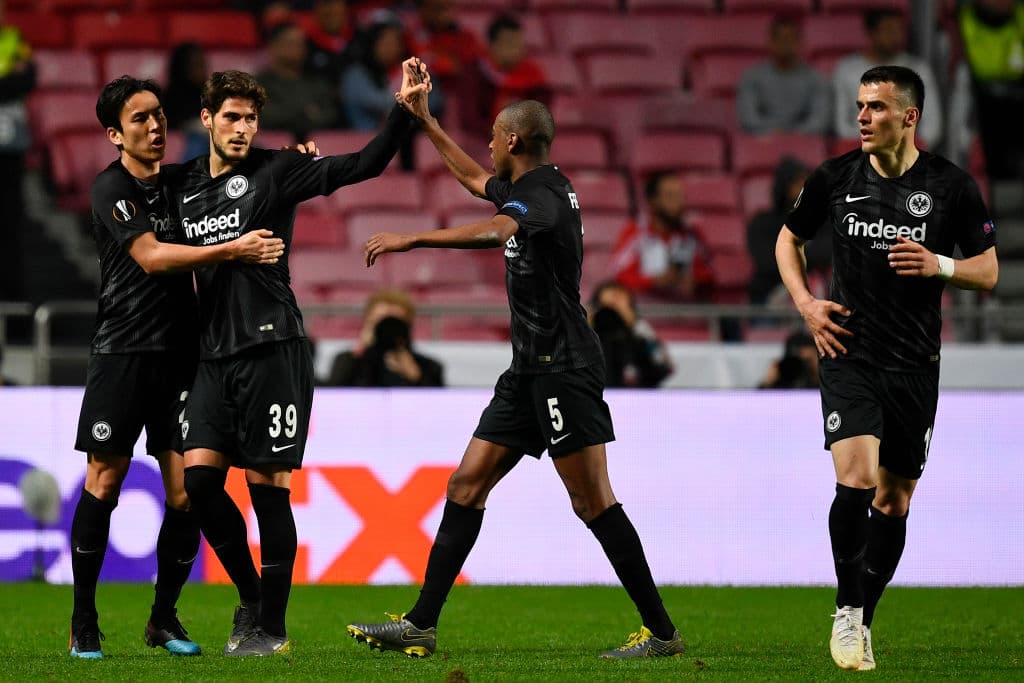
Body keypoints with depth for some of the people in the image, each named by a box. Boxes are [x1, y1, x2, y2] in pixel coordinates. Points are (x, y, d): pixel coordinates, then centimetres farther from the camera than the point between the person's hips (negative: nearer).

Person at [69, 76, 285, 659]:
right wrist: (234, 250, -24)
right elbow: (150, 256, -18)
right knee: (104, 483, -6)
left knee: (187, 493, -1)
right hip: (122, 354, -5)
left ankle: (164, 618, 13)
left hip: (180, 355, 5)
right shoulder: (112, 189, -5)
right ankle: (84, 622, 4)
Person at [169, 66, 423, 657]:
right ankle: (250, 597, 15)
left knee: (267, 485, -4)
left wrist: (405, 113, -23)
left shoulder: (276, 171, -3)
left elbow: (362, 165, -12)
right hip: (215, 354, 5)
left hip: (272, 347, -5)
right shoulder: (185, 185, 13)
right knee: (199, 476, -4)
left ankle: (272, 627, 3)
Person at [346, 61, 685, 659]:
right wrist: (424, 120, 41)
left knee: (592, 502, -11)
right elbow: (474, 178, 37)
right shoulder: (528, 188, 16)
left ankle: (661, 631, -8)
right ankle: (422, 625, 8)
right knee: (467, 484, 7)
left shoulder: (541, 192, -14)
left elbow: (493, 232, -36)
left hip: (563, 365, -10)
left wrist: (410, 240, -36)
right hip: (531, 369, 10)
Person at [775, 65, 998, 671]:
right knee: (856, 478, -20)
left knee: (894, 499, 7)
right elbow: (789, 239, 16)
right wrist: (806, 303, 0)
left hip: (915, 365, 1)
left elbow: (988, 271, 3)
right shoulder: (835, 179, 0)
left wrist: (938, 265, -17)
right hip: (849, 355, -1)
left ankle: (864, 622, 22)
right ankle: (847, 612, -6)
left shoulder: (952, 186, -3)